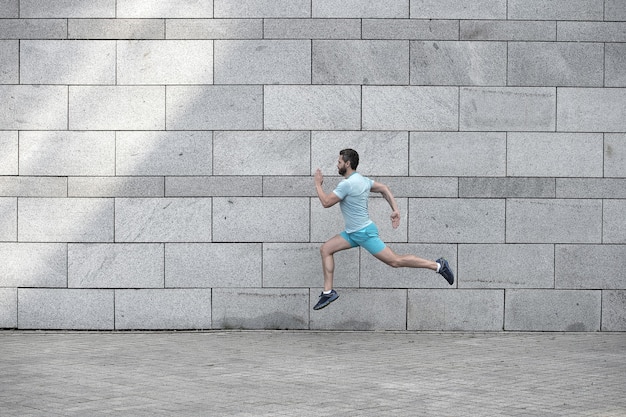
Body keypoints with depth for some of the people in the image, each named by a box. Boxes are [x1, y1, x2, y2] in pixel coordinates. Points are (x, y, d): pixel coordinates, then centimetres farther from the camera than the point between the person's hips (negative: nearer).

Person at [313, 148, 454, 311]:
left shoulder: (347, 184, -22)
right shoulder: (362, 180, 9)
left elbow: (326, 202, -19)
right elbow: (383, 188, 16)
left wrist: (318, 184, -4)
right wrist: (395, 210, 13)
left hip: (364, 233, -10)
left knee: (395, 261, -6)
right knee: (325, 249, 5)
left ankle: (437, 265, 0)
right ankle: (328, 292, 5)